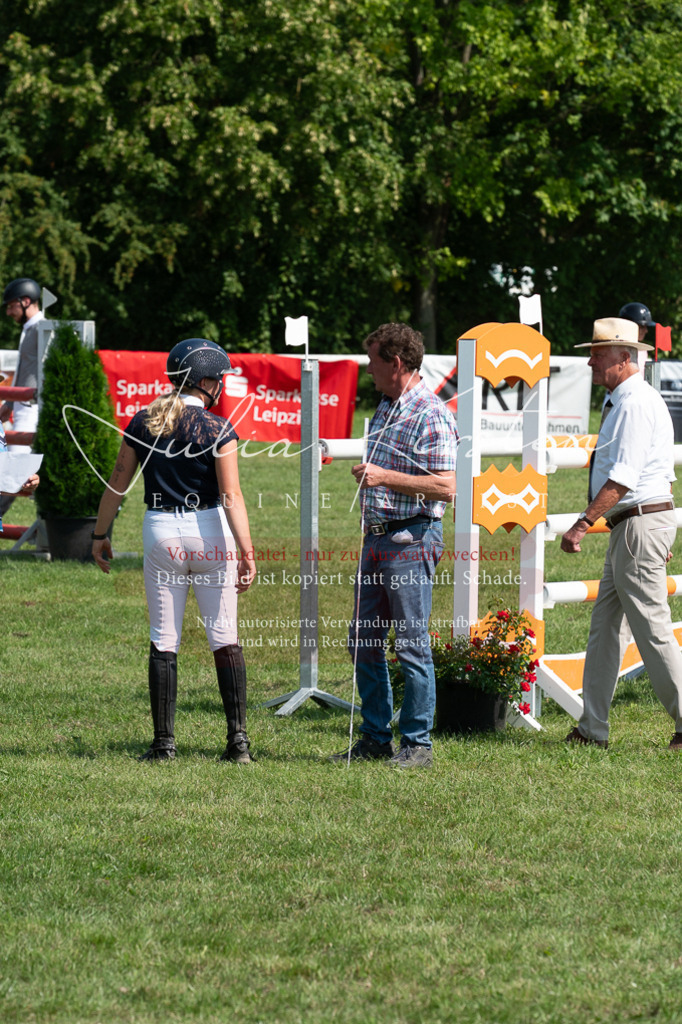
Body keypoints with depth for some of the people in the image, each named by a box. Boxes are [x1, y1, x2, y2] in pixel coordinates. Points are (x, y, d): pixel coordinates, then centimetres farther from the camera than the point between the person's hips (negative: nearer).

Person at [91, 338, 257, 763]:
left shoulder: (143, 423, 2)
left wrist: (100, 535, 18)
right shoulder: (218, 429, -8)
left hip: (161, 534, 2)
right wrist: (246, 551, -16)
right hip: (210, 531, -2)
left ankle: (164, 743, 5)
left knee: (164, 642, 6)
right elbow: (231, 496, -14)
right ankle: (239, 738, -2)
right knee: (225, 637, 4)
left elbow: (117, 484, 7)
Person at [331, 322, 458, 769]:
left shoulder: (431, 416, -14)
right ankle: (376, 737, 19)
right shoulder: (386, 408, 15)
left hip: (412, 540, -9)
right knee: (364, 641, 10)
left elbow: (446, 487, -21)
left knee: (412, 645, -5)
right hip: (377, 537, 9)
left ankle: (417, 744, 2)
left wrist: (384, 477, -23)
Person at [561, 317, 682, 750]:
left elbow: (622, 478, -25)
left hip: (640, 526, -11)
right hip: (630, 528, 11)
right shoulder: (629, 401, 17)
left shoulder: (636, 404, -16)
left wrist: (582, 525, -28)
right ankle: (593, 729, 13)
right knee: (604, 625, 10)